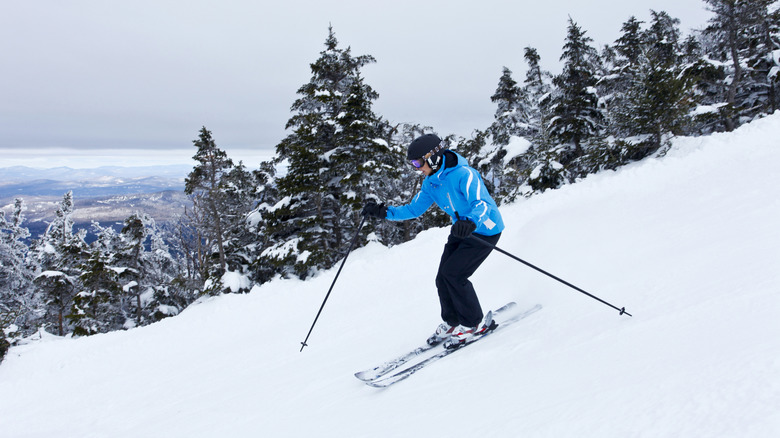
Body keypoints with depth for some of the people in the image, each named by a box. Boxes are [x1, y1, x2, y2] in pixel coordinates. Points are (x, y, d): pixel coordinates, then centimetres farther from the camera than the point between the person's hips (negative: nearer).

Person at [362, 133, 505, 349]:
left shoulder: (463, 174, -28)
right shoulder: (431, 182, -1)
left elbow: (482, 203, -39)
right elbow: (413, 209, 6)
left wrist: (470, 222, -60)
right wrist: (384, 212, -6)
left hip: (485, 230, -8)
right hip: (462, 231, 8)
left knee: (453, 274, -16)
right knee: (443, 278, 1)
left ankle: (474, 324, 2)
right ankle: (452, 322, 24)